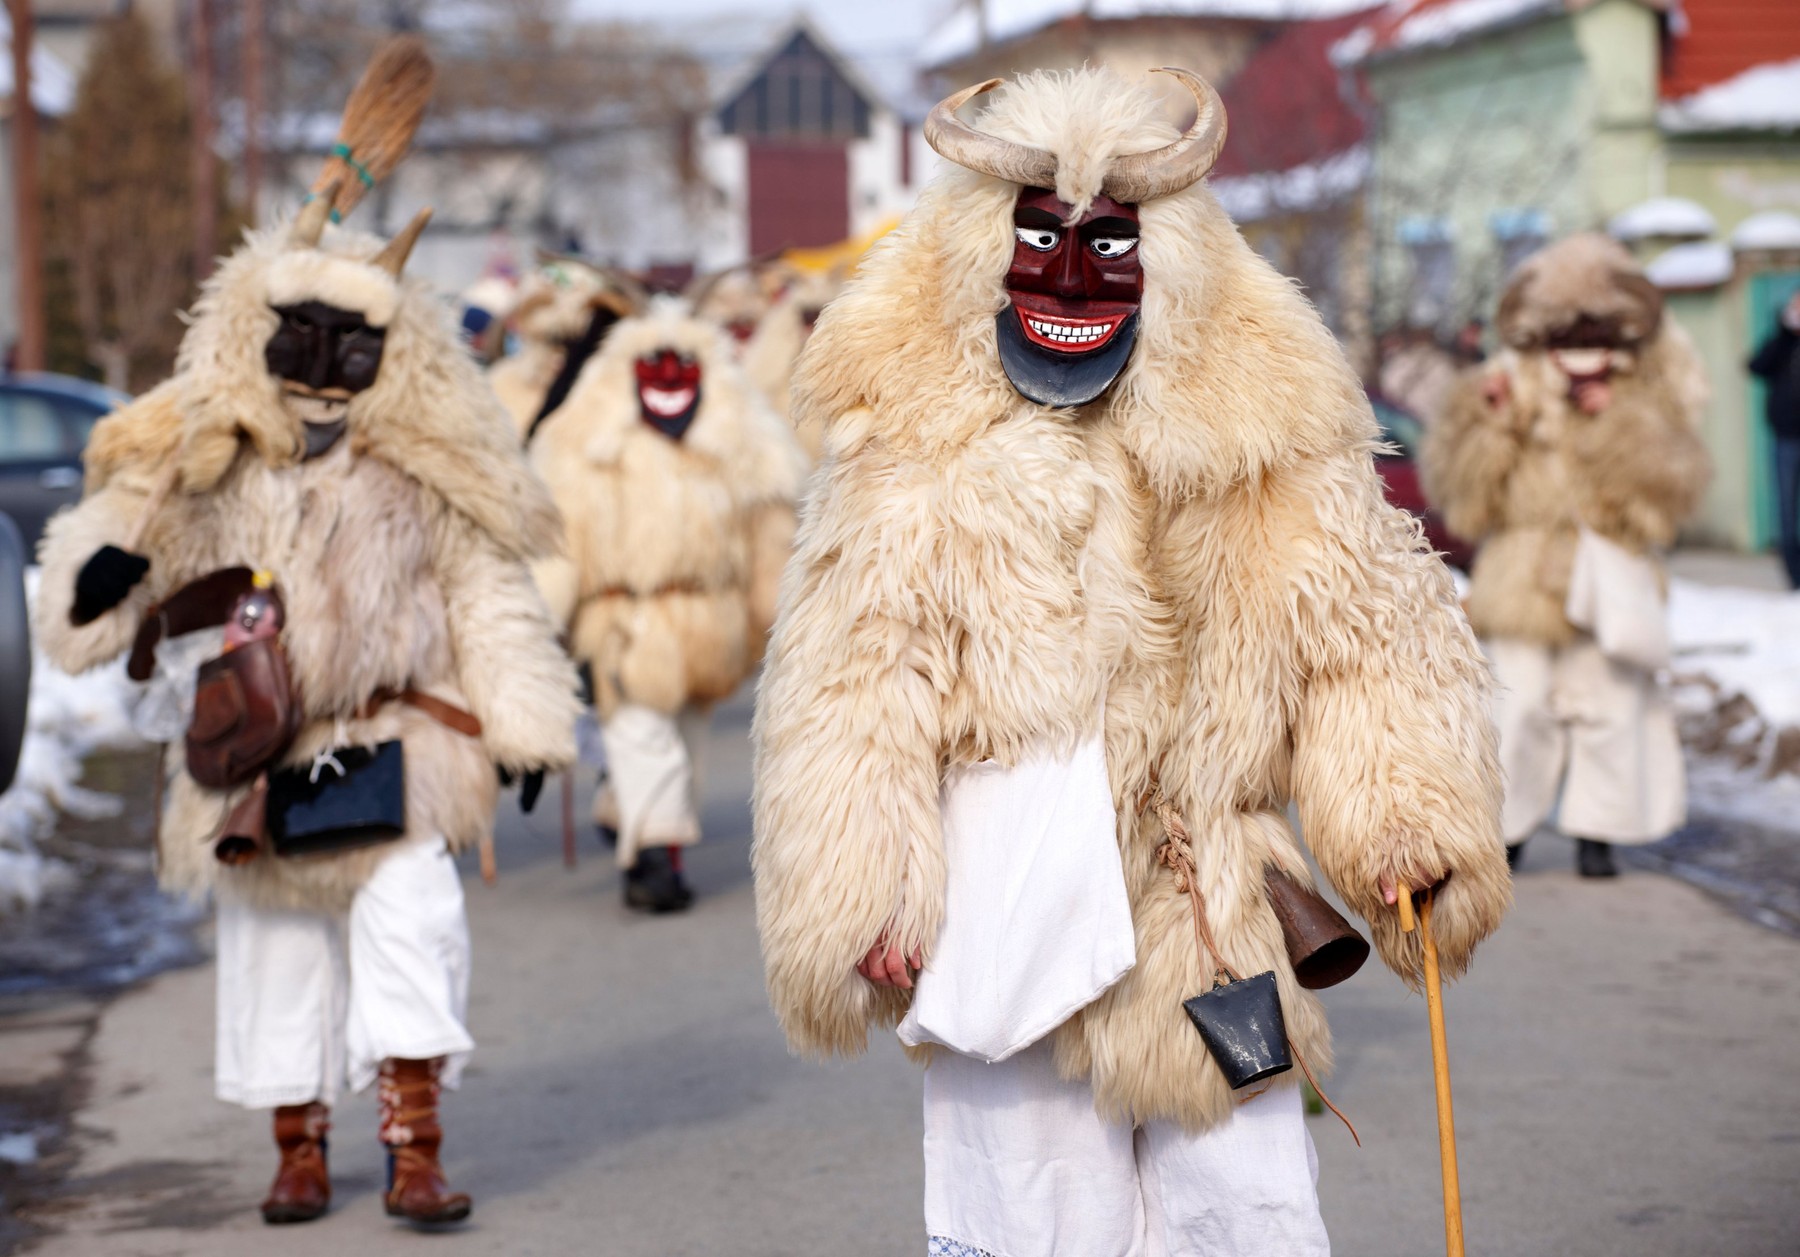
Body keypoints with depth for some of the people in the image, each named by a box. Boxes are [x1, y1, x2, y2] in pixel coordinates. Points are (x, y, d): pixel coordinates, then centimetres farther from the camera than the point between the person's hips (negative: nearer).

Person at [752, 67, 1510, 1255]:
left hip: (1210, 921, 3)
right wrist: (866, 892, -9)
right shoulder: (916, 445, -4)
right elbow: (856, 685, -4)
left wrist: (1407, 808, -7)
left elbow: (1363, 625, 5)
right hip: (1010, 915, -2)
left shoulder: (1259, 411, 4)